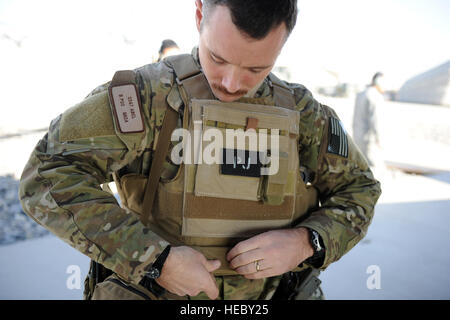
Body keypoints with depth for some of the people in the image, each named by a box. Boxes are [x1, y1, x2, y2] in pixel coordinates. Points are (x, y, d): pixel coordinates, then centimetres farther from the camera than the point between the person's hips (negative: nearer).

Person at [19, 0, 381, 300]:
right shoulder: (146, 94, -12)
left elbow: (359, 190, 6)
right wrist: (156, 259, -25)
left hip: (266, 291, 3)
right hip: (157, 290, -2)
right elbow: (48, 176, -19)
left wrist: (305, 242, -14)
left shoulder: (302, 112, -2)